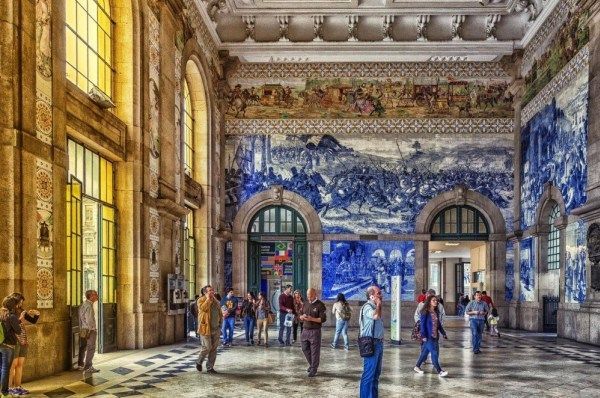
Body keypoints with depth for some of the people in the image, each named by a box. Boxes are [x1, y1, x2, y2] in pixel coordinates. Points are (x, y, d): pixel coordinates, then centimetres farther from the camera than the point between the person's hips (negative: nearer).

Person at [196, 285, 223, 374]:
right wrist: (208, 299, -17)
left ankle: (210, 367, 14)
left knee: (214, 348, 6)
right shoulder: (201, 300, -5)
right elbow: (204, 308, -26)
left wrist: (220, 322, 12)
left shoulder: (216, 301, 15)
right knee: (207, 347, -7)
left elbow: (220, 313, 23)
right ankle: (199, 362, 18)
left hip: (216, 329, 6)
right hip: (206, 328, -6)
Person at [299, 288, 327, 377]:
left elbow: (323, 319, -13)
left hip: (315, 331, -6)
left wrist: (312, 319, -24)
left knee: (315, 351, -1)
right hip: (305, 330, 6)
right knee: (305, 349, 13)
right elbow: (300, 316, 17)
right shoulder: (306, 304, 11)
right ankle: (312, 365, 32)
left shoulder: (320, 305, -8)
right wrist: (302, 317, -7)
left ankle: (313, 370, 9)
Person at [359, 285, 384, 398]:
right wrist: (378, 304, -16)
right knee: (368, 374, -7)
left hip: (378, 343, 10)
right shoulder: (367, 307, -15)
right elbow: (375, 316, -35)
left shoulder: (375, 307, 15)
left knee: (376, 373, 15)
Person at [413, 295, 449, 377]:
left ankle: (417, 366, 27)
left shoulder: (436, 312, 11)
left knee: (425, 352, 13)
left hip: (435, 336, 7)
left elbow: (439, 324, 19)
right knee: (434, 353, -9)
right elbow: (423, 324, -13)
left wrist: (443, 333, 17)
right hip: (428, 336, -7)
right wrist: (423, 335, -19)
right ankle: (439, 371, -8)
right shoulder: (425, 312, -10)